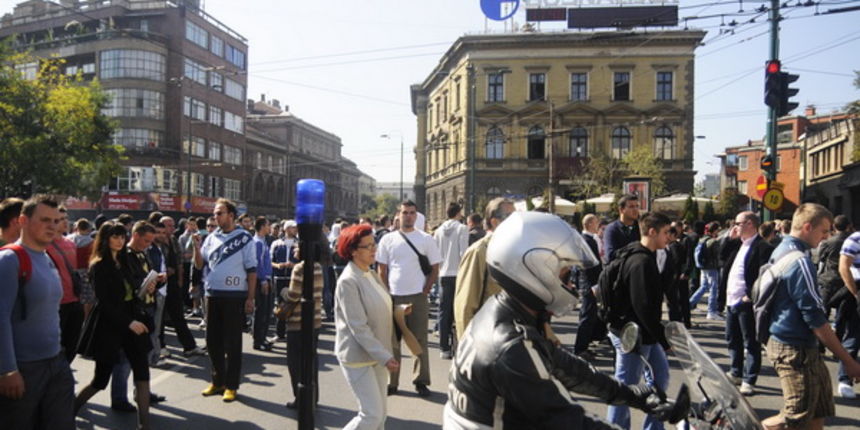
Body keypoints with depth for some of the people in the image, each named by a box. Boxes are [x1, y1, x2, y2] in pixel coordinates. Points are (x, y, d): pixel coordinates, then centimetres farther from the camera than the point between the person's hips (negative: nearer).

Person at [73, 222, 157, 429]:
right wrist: (128, 322, -22)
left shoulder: (123, 261, 11)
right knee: (101, 379, 3)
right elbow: (104, 302, -15)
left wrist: (145, 289, -2)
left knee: (142, 372, -2)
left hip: (133, 321, 6)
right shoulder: (99, 266, -9)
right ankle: (69, 411, 29)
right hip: (110, 327, -6)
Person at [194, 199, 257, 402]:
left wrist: (250, 298, -11)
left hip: (234, 296, -5)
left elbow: (252, 270, -6)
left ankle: (231, 385, 12)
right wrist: (197, 248, -9)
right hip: (213, 295, 5)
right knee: (213, 340, 12)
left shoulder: (244, 238, -5)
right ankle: (217, 381, 26)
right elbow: (200, 264, 9)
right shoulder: (211, 238, 10)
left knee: (232, 343, 2)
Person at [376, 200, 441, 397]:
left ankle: (420, 381, 15)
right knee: (392, 340, 8)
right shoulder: (388, 239, 4)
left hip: (417, 297, -1)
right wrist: (386, 295, -1)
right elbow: (382, 270, 6)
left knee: (420, 340, 4)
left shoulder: (426, 239, 1)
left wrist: (425, 291, -4)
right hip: (393, 297, 1)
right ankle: (391, 381, 17)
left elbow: (435, 269, 3)